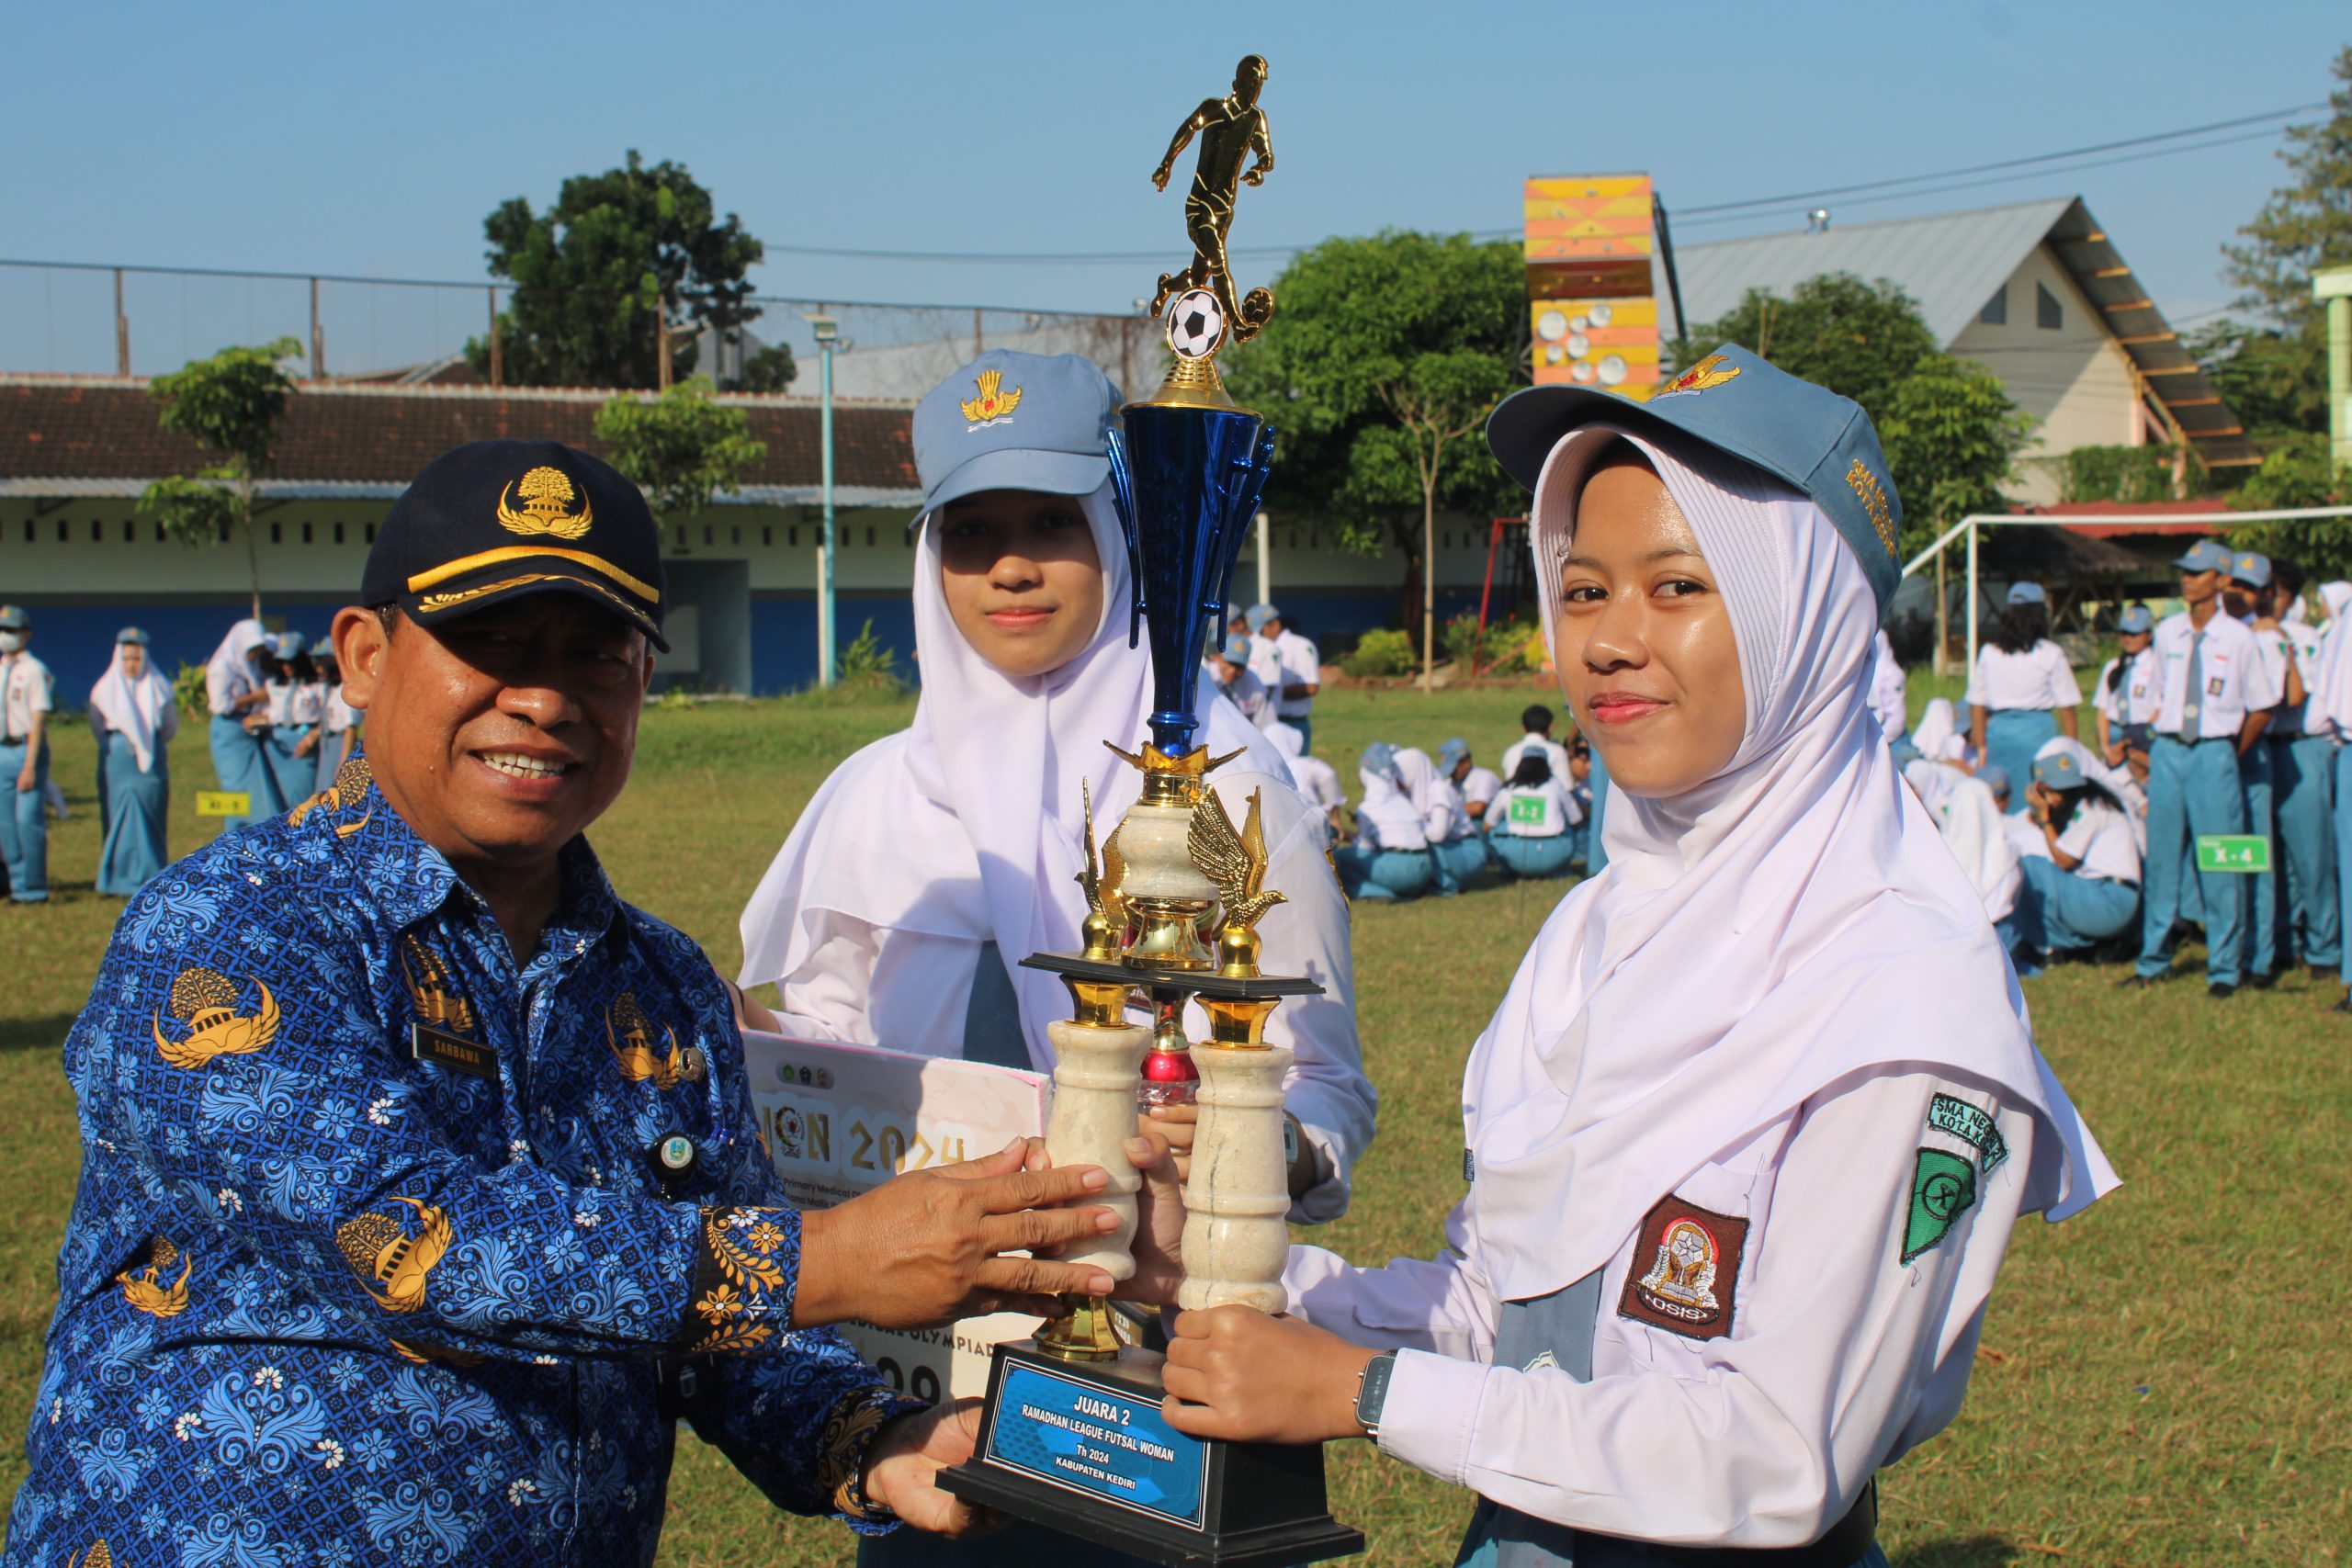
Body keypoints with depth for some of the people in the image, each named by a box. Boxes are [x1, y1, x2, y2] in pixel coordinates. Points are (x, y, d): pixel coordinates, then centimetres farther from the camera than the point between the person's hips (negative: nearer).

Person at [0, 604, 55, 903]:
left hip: (27, 750, -7)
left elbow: (38, 721, -12)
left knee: (28, 819, -9)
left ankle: (34, 889, -3)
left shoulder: (34, 671, -8)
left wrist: (29, 766, -17)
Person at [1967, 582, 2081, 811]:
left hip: (1998, 731, 3)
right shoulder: (2051, 654, -3)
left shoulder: (1989, 653, 6)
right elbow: (2066, 707, -1)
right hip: (2037, 730, -3)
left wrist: (1981, 747, 16)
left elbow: (1976, 705, 9)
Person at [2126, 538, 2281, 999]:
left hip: (2214, 755, -4)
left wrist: (2230, 754, 5)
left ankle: (2224, 969, 5)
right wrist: (2164, 741, 10)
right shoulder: (2166, 633, 7)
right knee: (2161, 857, 8)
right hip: (2167, 752, 4)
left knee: (2219, 863, -2)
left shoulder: (2238, 638, -4)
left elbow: (2261, 707, 3)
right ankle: (2153, 960, 17)